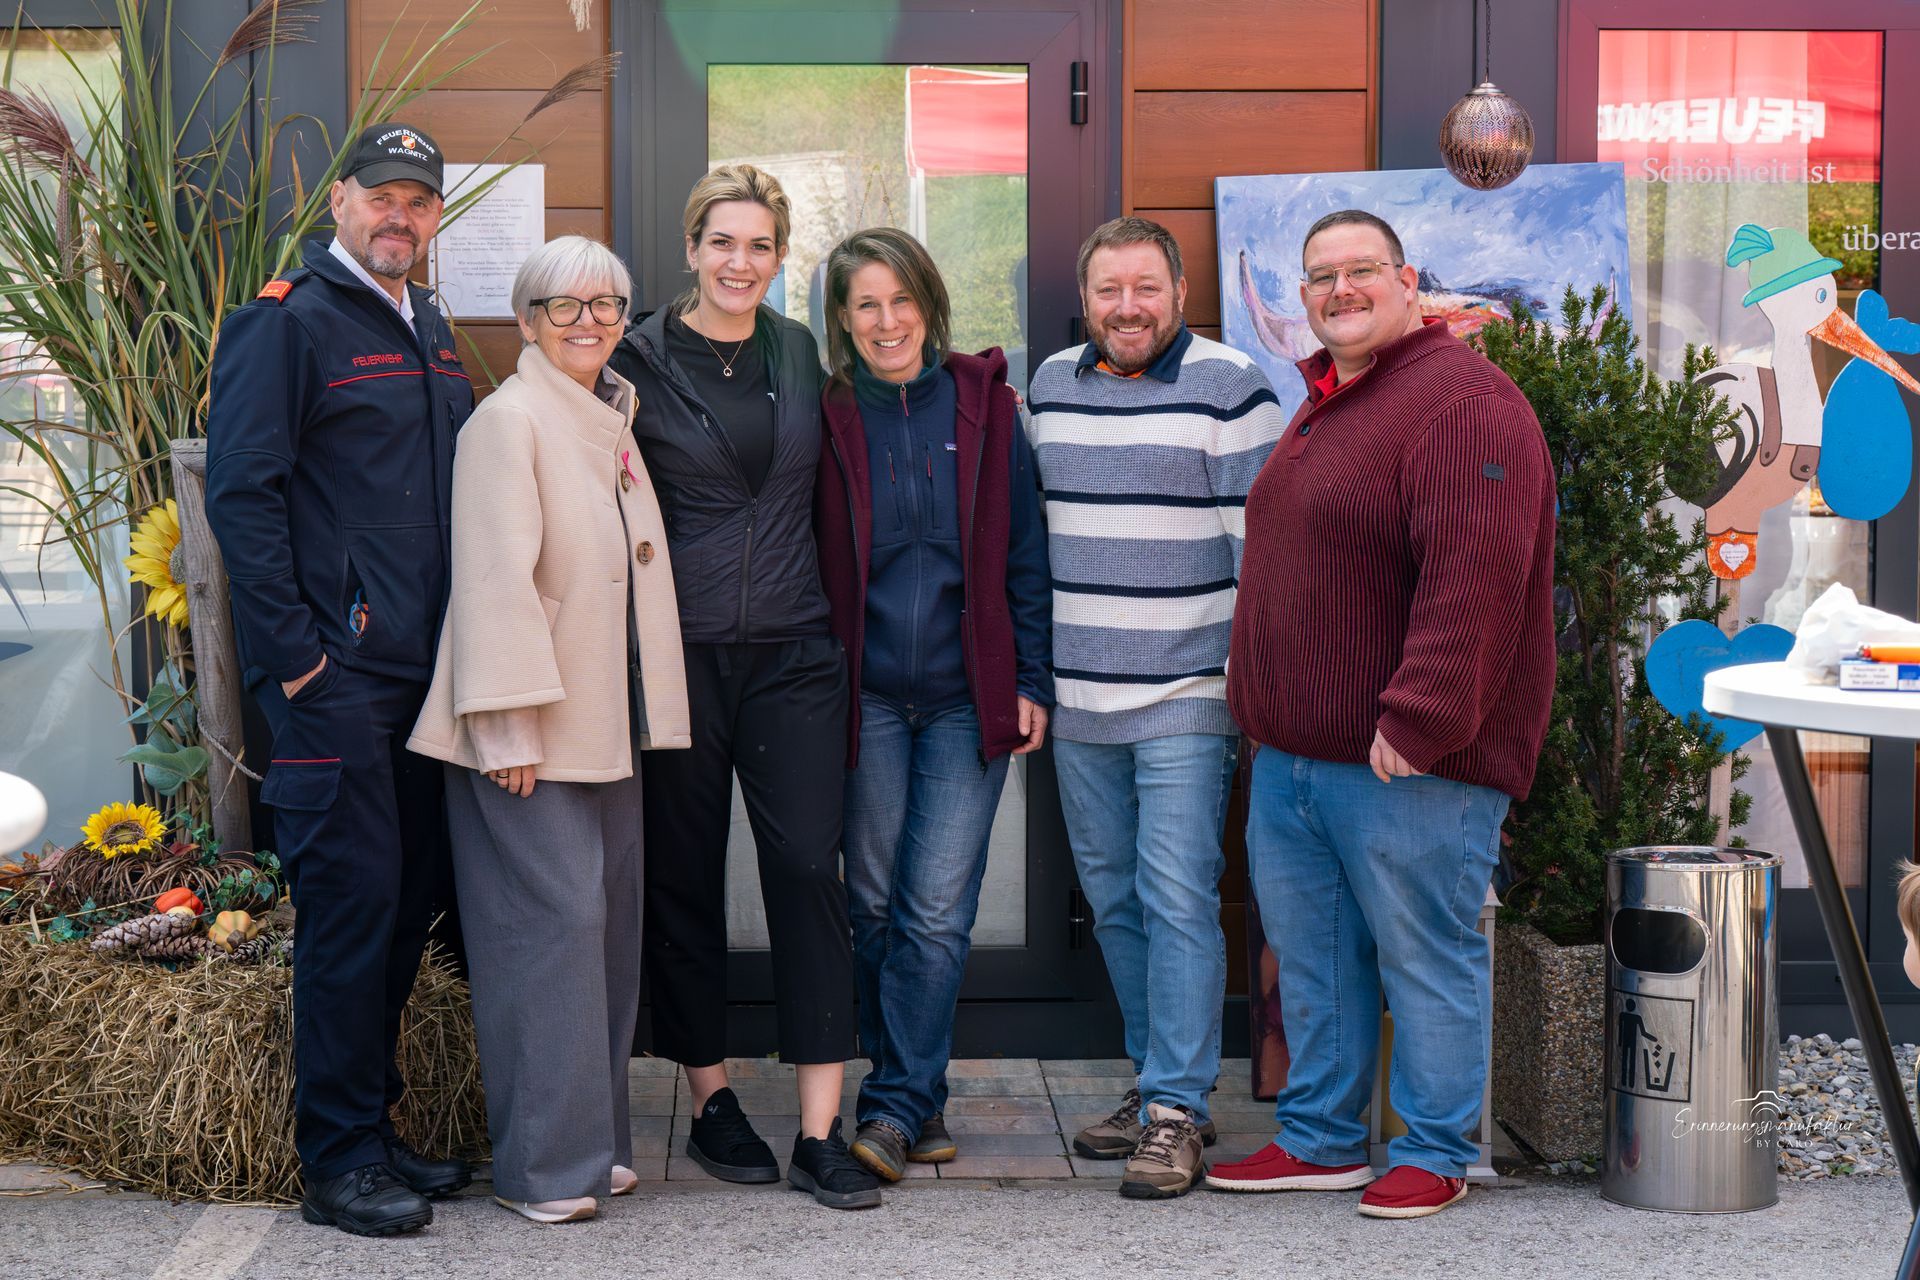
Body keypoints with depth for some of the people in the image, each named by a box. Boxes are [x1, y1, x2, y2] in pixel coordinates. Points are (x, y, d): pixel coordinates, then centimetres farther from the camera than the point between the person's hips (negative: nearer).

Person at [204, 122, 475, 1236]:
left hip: (424, 675, 8)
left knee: (406, 905, 11)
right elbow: (240, 490, -13)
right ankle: (339, 1162, 3)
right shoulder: (285, 323, -6)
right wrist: (294, 655, -16)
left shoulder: (431, 333, 18)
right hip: (335, 676, -8)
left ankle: (377, 1132, 22)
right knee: (352, 903, -6)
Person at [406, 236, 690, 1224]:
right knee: (553, 921, -8)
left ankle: (592, 1141, 19)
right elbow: (495, 578, -16)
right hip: (528, 730, -8)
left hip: (606, 722, 8)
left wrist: (647, 717, 18)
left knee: (607, 925, 9)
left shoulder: (612, 423, 17)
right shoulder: (508, 420, -9)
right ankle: (544, 1165, 0)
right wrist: (511, 726, -20)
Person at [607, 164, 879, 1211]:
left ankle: (821, 1133, -2)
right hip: (679, 650, -2)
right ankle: (711, 1103, 21)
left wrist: (833, 616, 13)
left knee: (809, 867, -4)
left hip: (792, 650, 2)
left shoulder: (801, 353, 9)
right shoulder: (639, 359, -2)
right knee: (683, 875, 6)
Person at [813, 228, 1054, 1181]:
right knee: (874, 903, 5)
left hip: (969, 697, -1)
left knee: (938, 910, -6)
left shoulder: (983, 406, 3)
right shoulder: (829, 421, 3)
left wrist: (1033, 681, 0)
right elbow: (810, 566, 6)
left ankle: (893, 1106, 0)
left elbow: (1024, 554, 5)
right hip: (866, 697, 1)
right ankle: (917, 1102, 18)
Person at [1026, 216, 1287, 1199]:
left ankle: (1176, 1109, -3)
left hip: (1188, 695, -6)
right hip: (1078, 702, 6)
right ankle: (1158, 1080, 23)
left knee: (1177, 897, -9)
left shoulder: (1228, 388, -6)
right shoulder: (1050, 386, 11)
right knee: (1113, 898, 11)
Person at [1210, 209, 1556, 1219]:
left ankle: (1434, 1153, 13)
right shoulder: (1324, 404, 18)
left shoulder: (1463, 402, -15)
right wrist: (1257, 677, 22)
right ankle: (1321, 1139, 28)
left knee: (1424, 955, 1)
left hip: (1406, 759, -10)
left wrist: (1418, 722, -26)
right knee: (1310, 954, 16)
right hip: (1291, 752, 10)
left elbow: (1473, 580, -24)